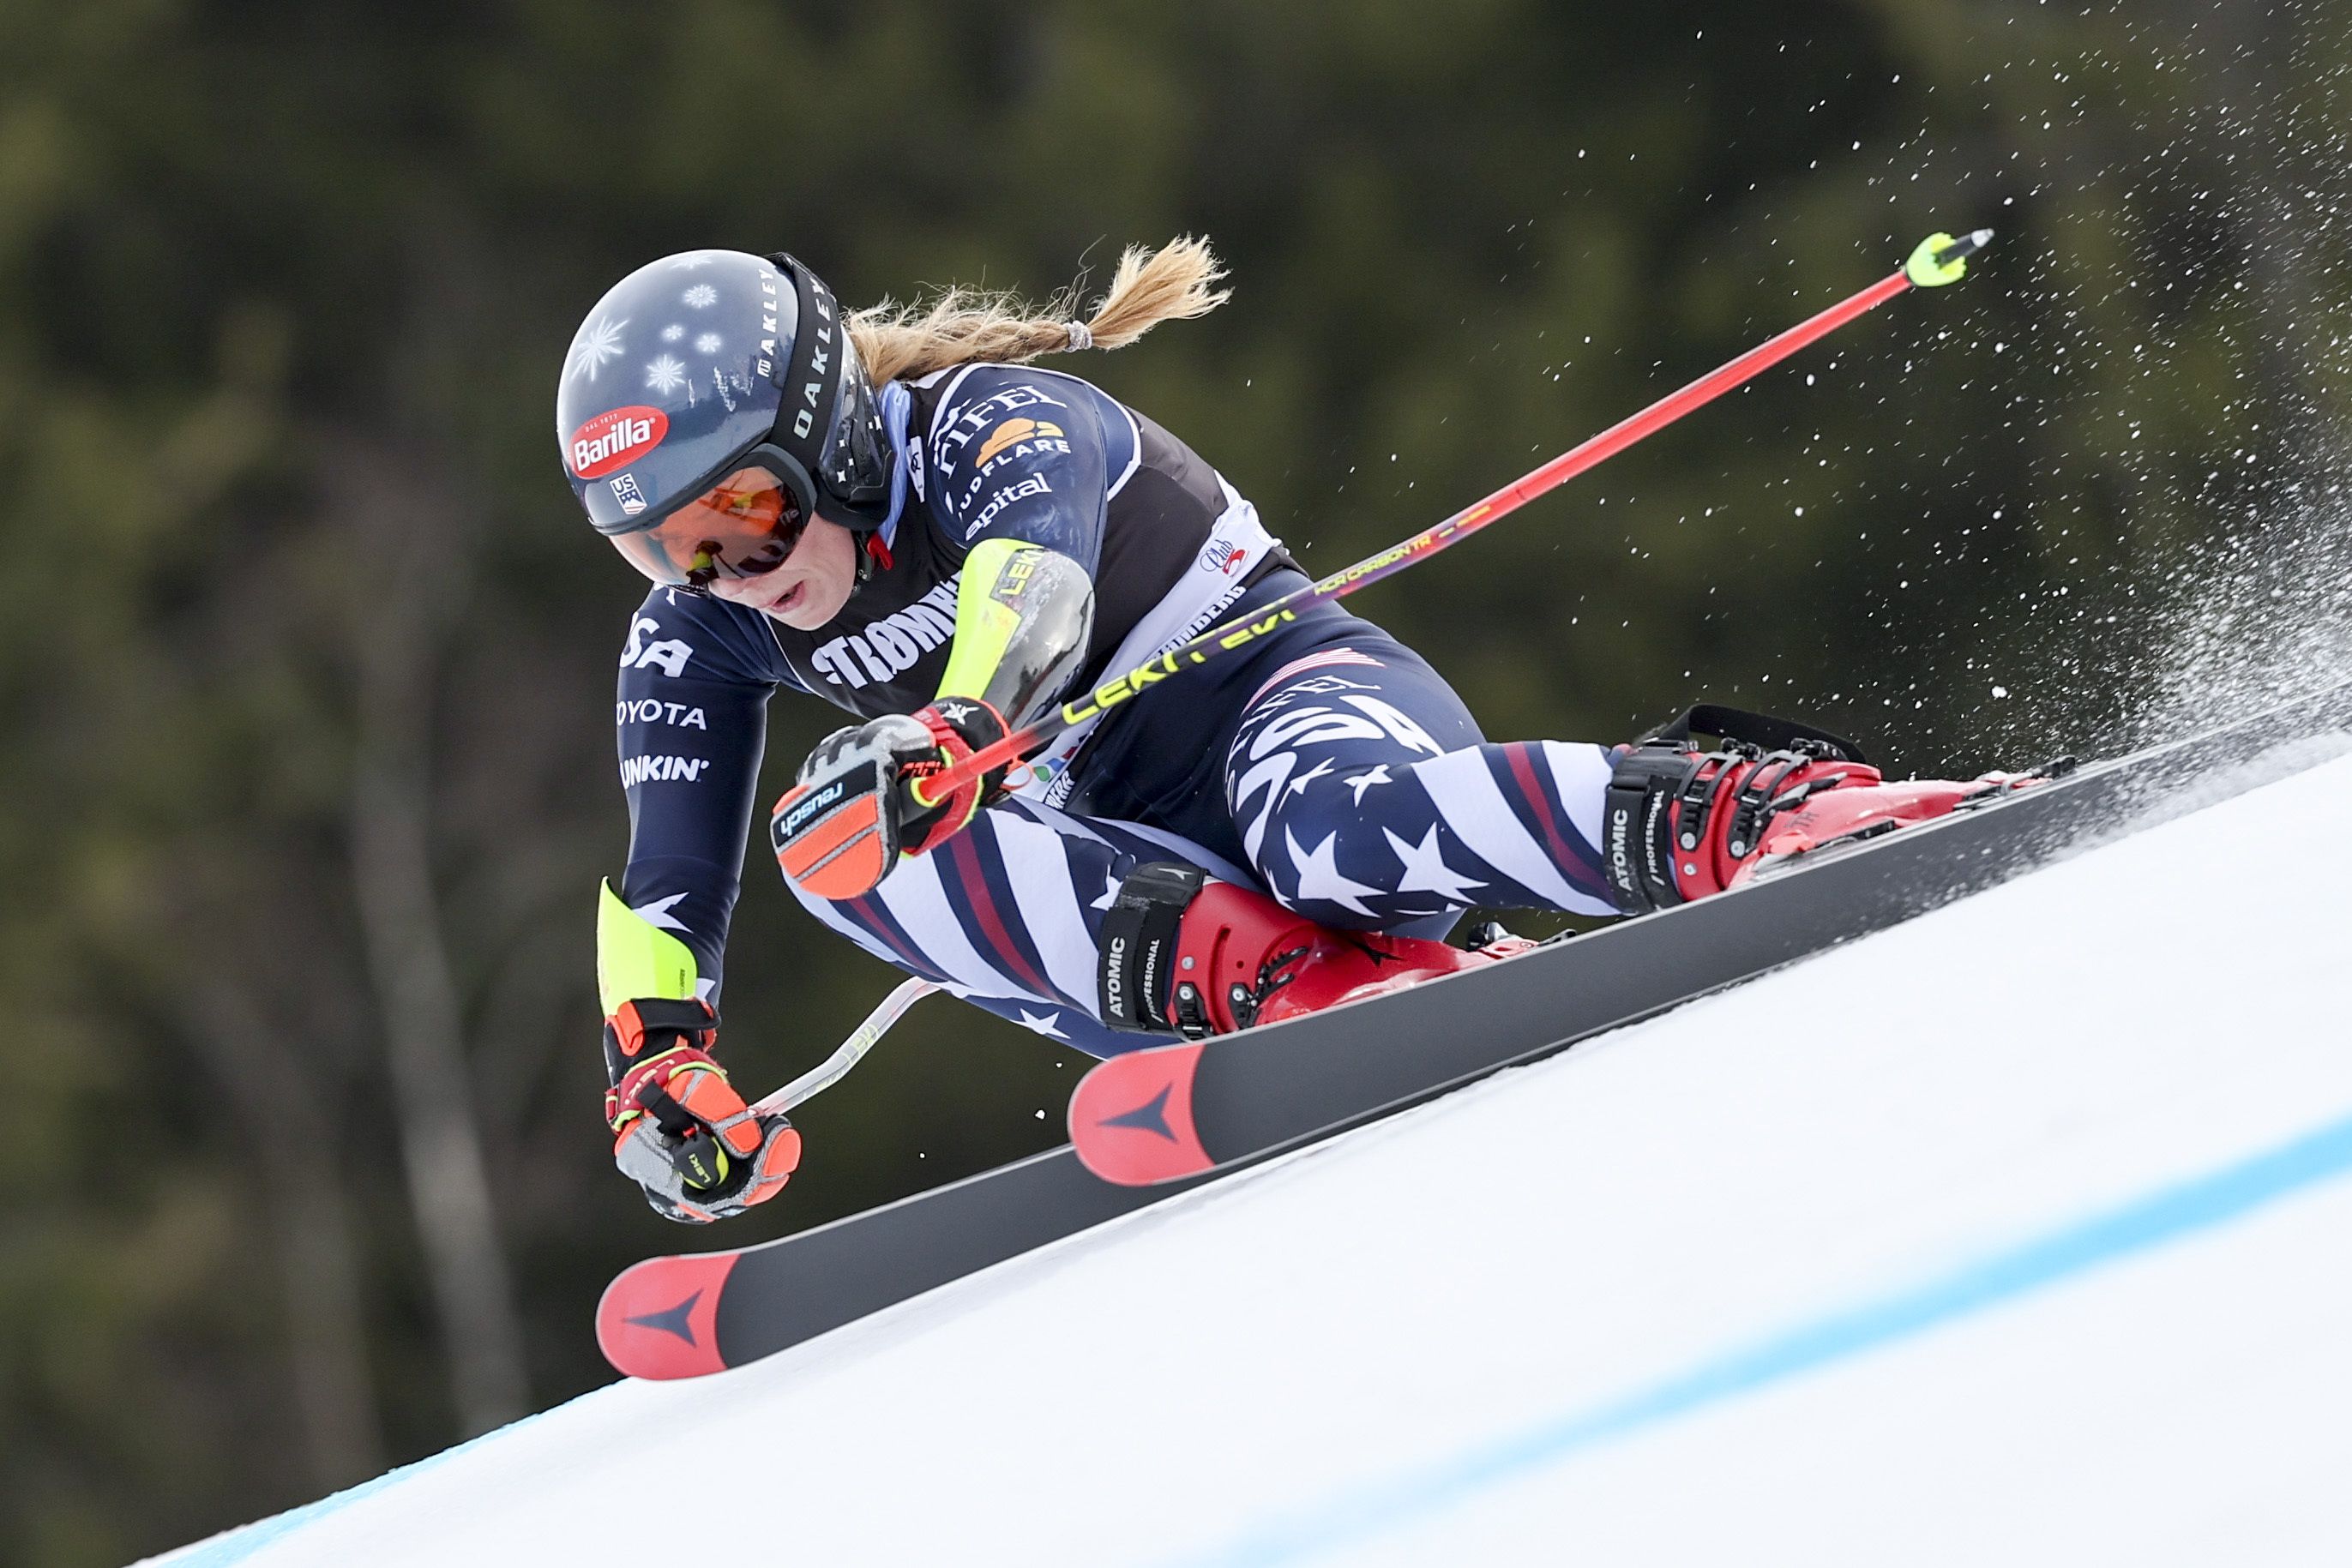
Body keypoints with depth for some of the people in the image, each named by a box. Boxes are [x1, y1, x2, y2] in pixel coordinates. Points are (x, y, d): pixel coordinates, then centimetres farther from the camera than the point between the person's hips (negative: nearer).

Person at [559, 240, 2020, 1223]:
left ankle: (1761, 810, -36)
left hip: (1296, 685, -6)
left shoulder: (991, 424, -17)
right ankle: (1293, 976, -33)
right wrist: (653, 1065, -18)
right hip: (1147, 869, 6)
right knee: (833, 824, -23)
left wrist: (954, 726, -59)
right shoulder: (694, 644, 2)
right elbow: (665, 888, 2)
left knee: (1332, 827, -43)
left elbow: (1035, 569, -39)